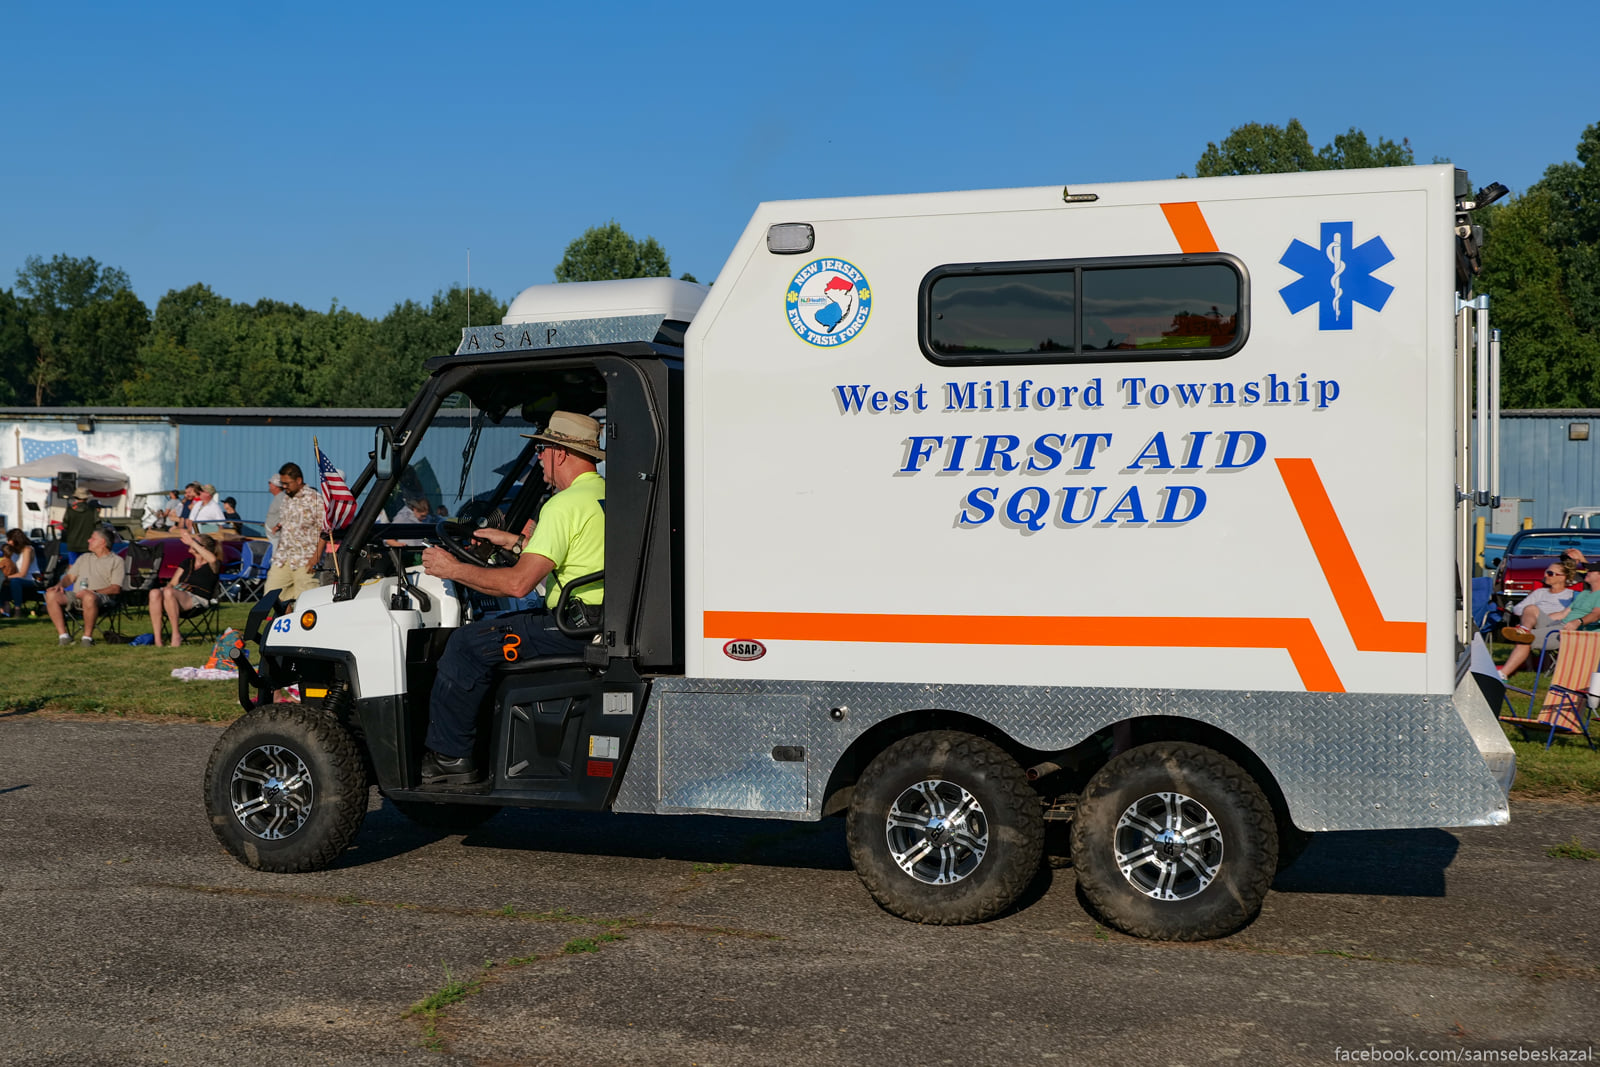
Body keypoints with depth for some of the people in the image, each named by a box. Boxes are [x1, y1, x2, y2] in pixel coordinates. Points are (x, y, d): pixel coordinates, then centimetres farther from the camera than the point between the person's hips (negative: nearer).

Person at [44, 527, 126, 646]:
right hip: (76, 595, 6)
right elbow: (70, 576, 26)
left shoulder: (116, 561, 7)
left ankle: (88, 636, -28)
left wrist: (94, 591, -18)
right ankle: (62, 635, -21)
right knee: (51, 595, -19)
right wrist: (60, 585, 3)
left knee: (89, 597, -41)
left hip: (102, 598, -6)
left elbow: (116, 588, -5)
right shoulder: (84, 557, 29)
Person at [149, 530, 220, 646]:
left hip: (198, 600, -6)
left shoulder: (211, 567, 4)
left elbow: (212, 559, -23)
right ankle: (157, 639, -33)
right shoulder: (187, 563, 25)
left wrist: (192, 542, -20)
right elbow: (172, 583, 21)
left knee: (169, 592, -36)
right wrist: (167, 588, -5)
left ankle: (176, 635, -28)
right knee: (155, 593, -27)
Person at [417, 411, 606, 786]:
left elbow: (518, 583, -22)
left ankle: (449, 755, 2)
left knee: (468, 643, -6)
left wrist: (453, 569, -10)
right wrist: (517, 542, 31)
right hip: (604, 620, 10)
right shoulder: (607, 494, 14)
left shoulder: (566, 504, -17)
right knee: (488, 626, 21)